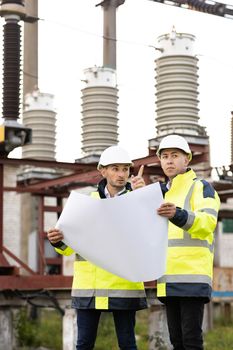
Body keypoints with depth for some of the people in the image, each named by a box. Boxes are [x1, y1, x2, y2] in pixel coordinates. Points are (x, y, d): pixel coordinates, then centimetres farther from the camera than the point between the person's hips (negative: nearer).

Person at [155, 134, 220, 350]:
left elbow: (207, 223, -18)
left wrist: (178, 215, -39)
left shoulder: (201, 187, 0)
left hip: (193, 277, -7)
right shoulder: (163, 193, 23)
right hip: (168, 281, 7)